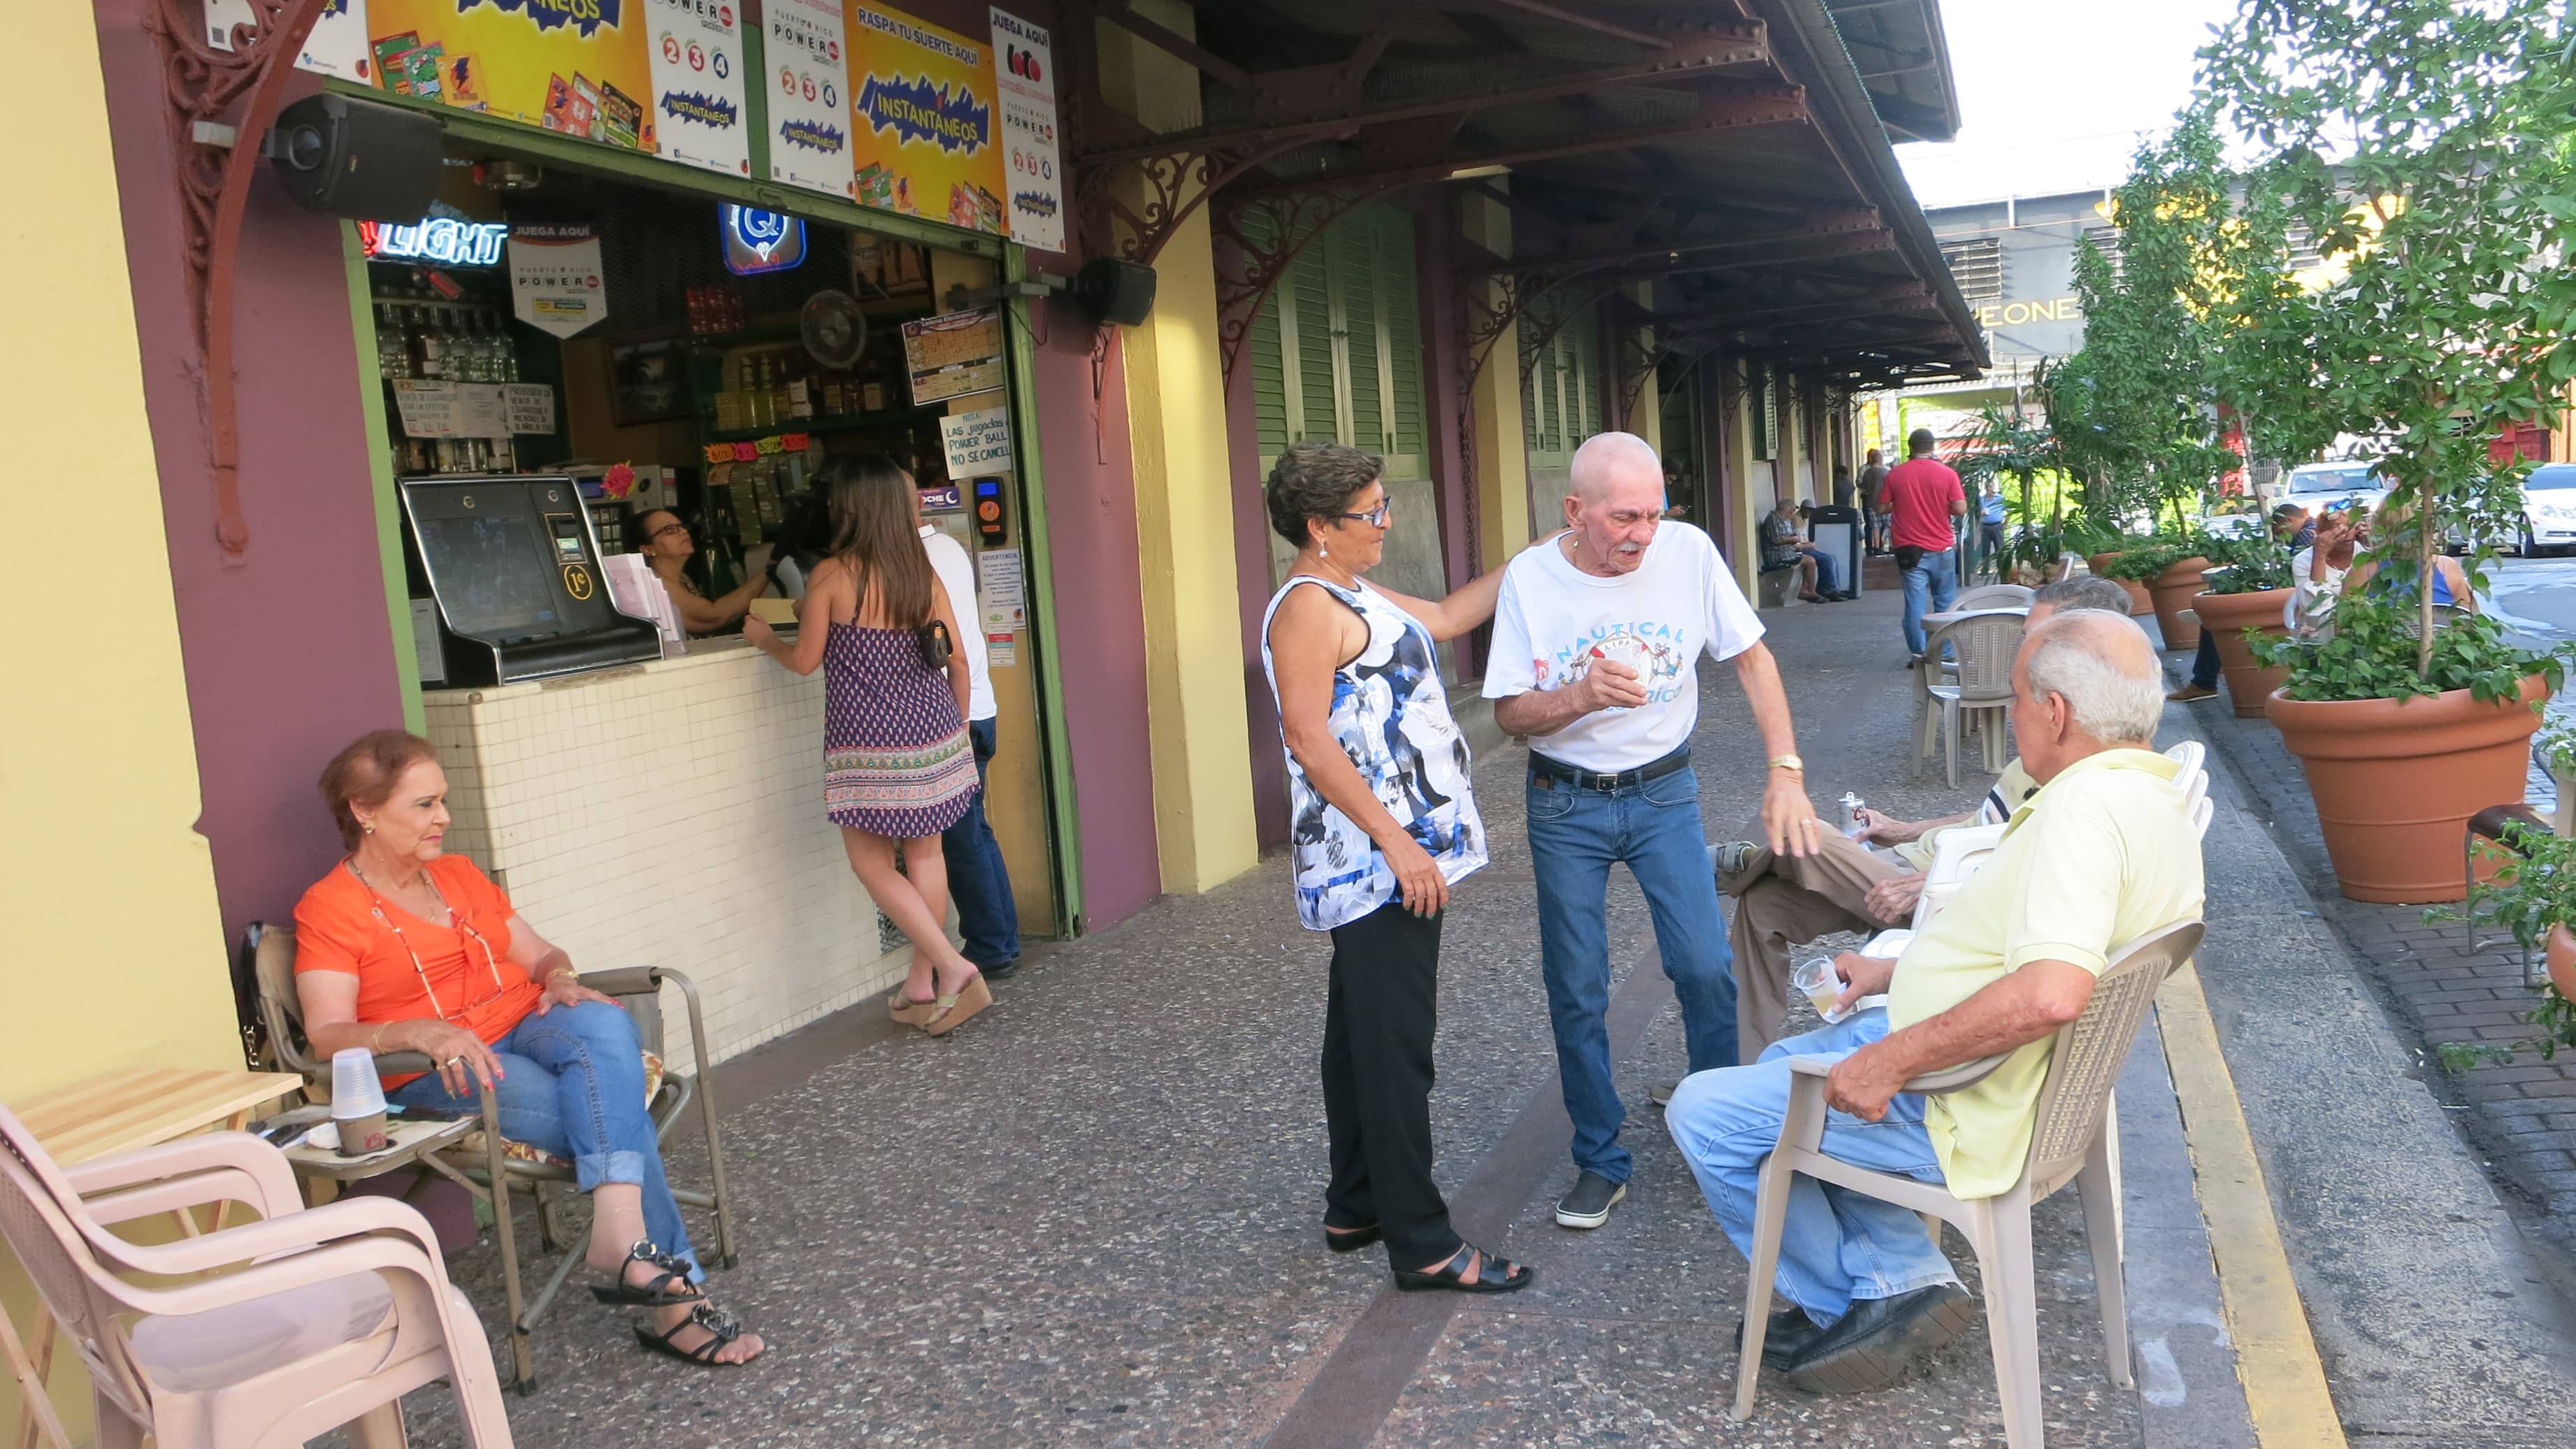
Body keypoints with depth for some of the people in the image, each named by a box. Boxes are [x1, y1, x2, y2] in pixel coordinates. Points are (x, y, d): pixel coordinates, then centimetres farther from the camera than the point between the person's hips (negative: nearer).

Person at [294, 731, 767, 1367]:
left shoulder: (460, 874, 20)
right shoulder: (327, 910, 0)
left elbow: (541, 954, 21)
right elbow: (328, 1037, -11)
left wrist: (560, 980, -4)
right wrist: (425, 1033, -30)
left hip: (529, 1027, 5)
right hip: (440, 1075, -5)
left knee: (603, 1024, -33)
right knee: (616, 1116, -29)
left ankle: (618, 1237, -43)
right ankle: (674, 1297, -25)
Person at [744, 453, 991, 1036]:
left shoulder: (831, 576, -9)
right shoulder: (924, 573, 3)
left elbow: (805, 659, 0)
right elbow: (957, 662, 5)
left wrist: (765, 639, 20)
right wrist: (957, 727, 17)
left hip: (871, 746, -5)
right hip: (935, 736, 5)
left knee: (871, 862, 7)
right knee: (925, 854, 14)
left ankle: (952, 967, -3)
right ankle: (923, 984, 22)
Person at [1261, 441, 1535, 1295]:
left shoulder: (1350, 597, 17)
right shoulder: (1308, 605, -15)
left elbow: (1446, 617, 28)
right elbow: (1310, 740, -22)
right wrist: (1396, 842, -23)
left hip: (1398, 858, 11)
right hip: (1377, 865, -11)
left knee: (1363, 1038, 16)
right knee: (1394, 1049, -5)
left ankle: (1357, 1207, 28)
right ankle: (1422, 1244, 1)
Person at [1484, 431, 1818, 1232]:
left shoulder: (1688, 552, -12)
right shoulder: (1529, 578, -13)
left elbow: (1752, 657, -3)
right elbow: (1510, 713, -10)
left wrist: (1785, 771, -12)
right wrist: (1584, 696, -30)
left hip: (1663, 794, 1)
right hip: (1566, 805, 0)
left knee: (1706, 968, -6)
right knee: (1577, 991, 6)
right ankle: (1600, 1161, 22)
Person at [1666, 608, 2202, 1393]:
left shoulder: (2086, 807, -28)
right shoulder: (2153, 797, 7)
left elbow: (2050, 993, -41)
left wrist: (1892, 1058, -31)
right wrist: (1899, 970, 17)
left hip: (1962, 1108, -11)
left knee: (1702, 1113, -3)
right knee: (1781, 1063, 27)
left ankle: (1850, 1294, 16)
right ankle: (1904, 1276, 18)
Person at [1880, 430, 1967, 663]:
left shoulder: (1895, 474, -1)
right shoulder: (1946, 474, -5)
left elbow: (1883, 507, 3)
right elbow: (1961, 509, -9)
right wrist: (1942, 507, 10)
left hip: (1909, 549, 0)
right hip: (1941, 549, 0)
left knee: (1915, 602, 1)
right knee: (1945, 602, 11)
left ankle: (1918, 653, -2)